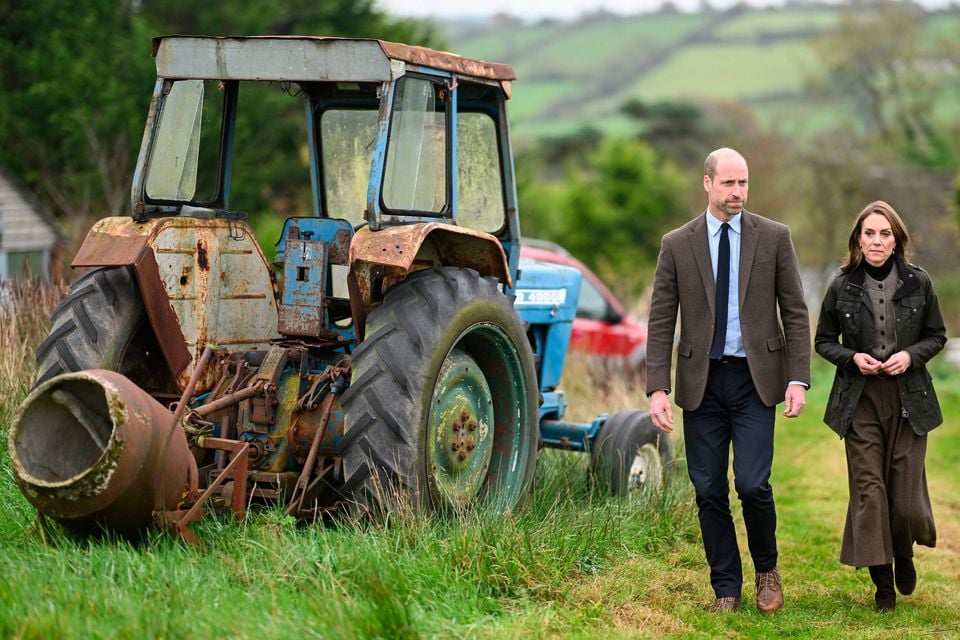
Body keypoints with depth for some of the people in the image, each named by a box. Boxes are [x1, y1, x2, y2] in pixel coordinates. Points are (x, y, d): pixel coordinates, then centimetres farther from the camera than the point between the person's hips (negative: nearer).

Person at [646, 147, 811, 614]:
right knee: (709, 491, 4)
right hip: (701, 380, 1)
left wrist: (798, 379, -6)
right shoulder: (677, 244, 3)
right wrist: (657, 389, -7)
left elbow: (795, 313, 3)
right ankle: (726, 588, 17)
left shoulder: (774, 238, 2)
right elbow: (660, 322, 2)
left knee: (752, 484, -10)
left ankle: (766, 570, 16)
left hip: (755, 378, -1)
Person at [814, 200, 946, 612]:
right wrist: (853, 358, -11)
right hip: (860, 399, 0)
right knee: (868, 489, -4)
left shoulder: (918, 283, 0)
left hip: (909, 399, 0)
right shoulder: (842, 286, -1)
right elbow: (823, 341, 8)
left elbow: (937, 336, 9)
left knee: (906, 493, 1)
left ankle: (903, 554, 33)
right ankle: (883, 583, 8)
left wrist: (911, 355, -10)